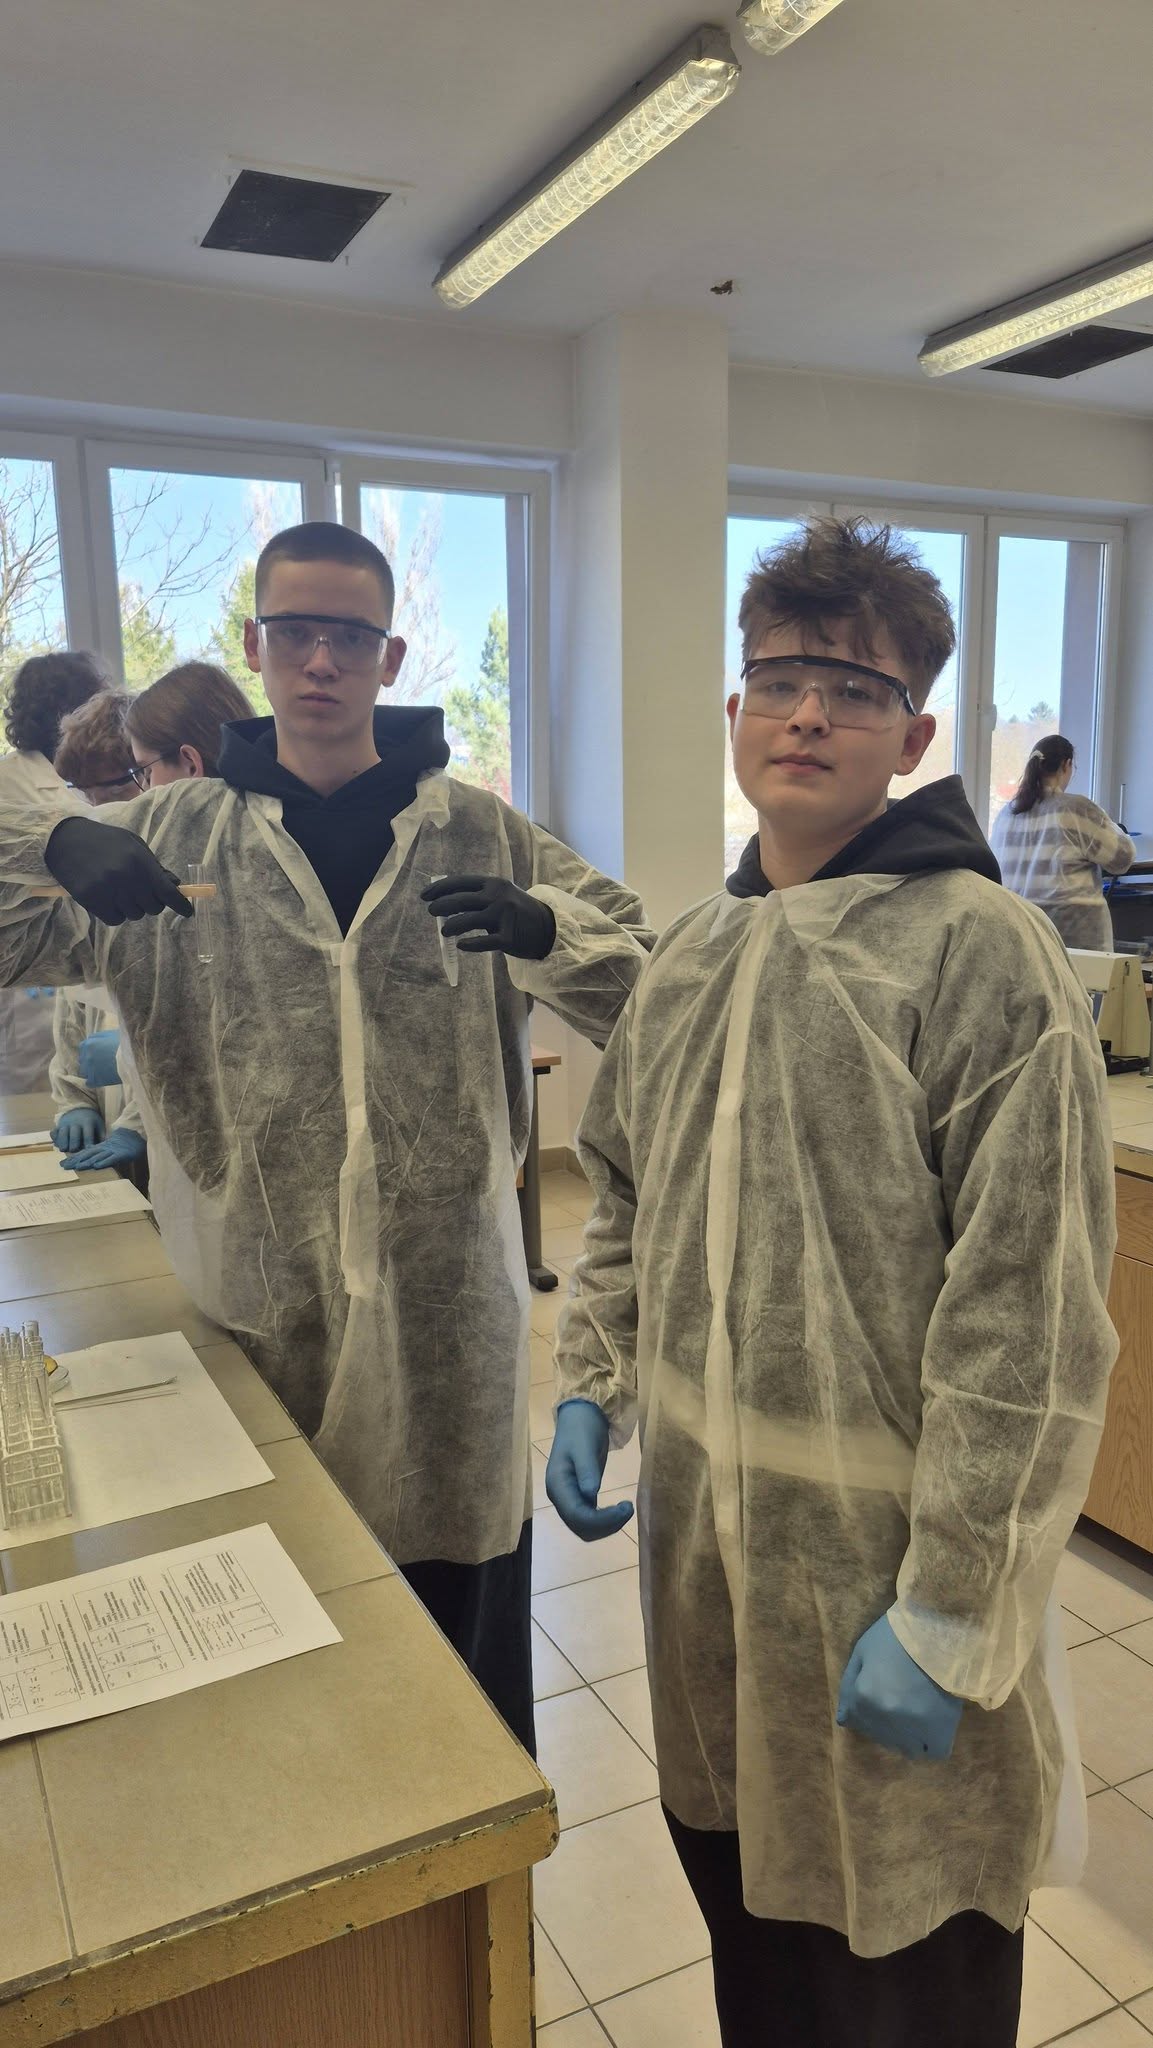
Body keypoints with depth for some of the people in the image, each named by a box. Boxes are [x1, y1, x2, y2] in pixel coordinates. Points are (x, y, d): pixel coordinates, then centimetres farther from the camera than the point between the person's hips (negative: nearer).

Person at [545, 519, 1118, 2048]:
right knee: (742, 1905, 26)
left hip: (882, 1546, -5)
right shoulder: (692, 953, 4)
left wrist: (951, 1615, -17)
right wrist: (594, 1386, 7)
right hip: (699, 1522, 6)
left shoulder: (982, 954, -17)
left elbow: (1028, 1328, -19)